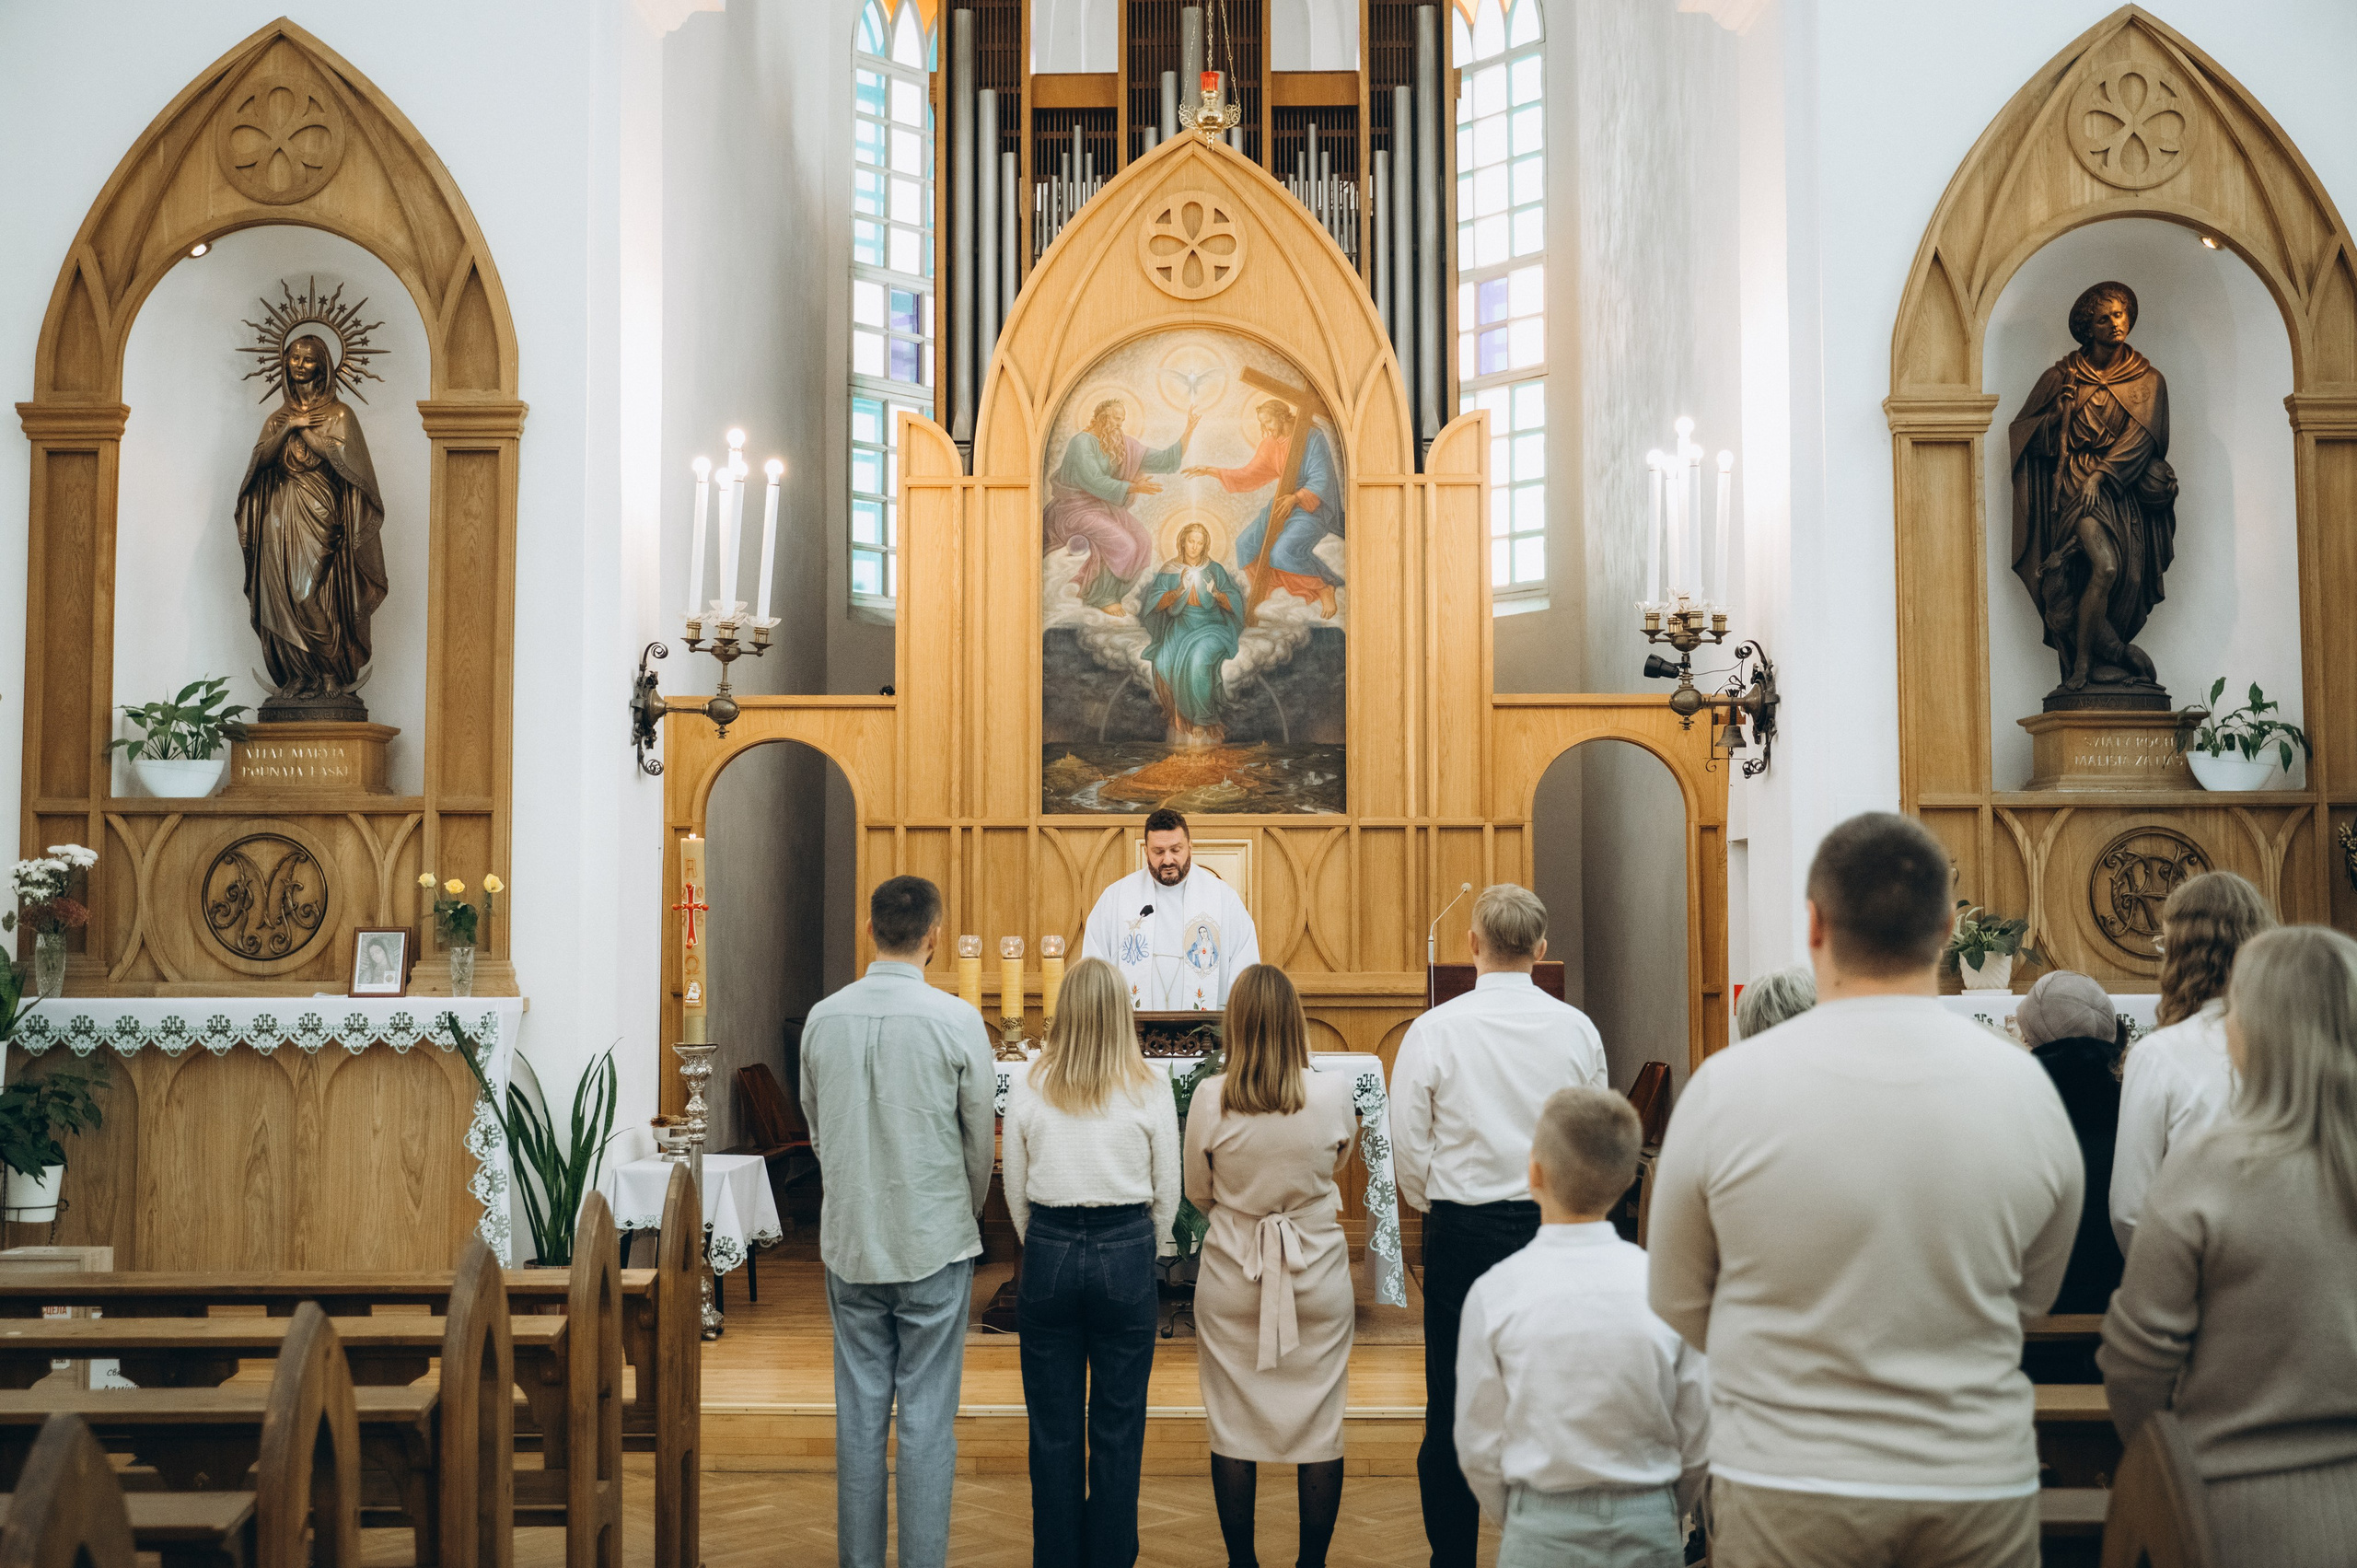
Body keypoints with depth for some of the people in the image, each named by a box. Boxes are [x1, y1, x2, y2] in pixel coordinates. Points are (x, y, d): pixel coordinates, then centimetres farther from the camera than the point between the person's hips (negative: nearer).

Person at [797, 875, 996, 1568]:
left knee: (859, 1412, 11)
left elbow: (816, 1130, 9)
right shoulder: (956, 1021, -12)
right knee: (927, 1418, 3)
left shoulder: (823, 1019, -2)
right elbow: (981, 1139, -3)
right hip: (934, 1247, -3)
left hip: (849, 1244, 4)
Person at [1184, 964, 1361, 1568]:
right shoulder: (1333, 1093, -14)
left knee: (1234, 1426, 12)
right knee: (1320, 1424, 12)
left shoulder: (1209, 1098, -14)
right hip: (1318, 1274, 0)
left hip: (1232, 1273, 0)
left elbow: (1197, 1193, 1)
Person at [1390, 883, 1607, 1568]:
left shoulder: (1435, 1031, -9)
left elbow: (1408, 1146, -4)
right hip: (1556, 1228, 2)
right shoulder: (1577, 1029, -2)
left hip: (1462, 1231, -2)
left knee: (1452, 1407, 6)